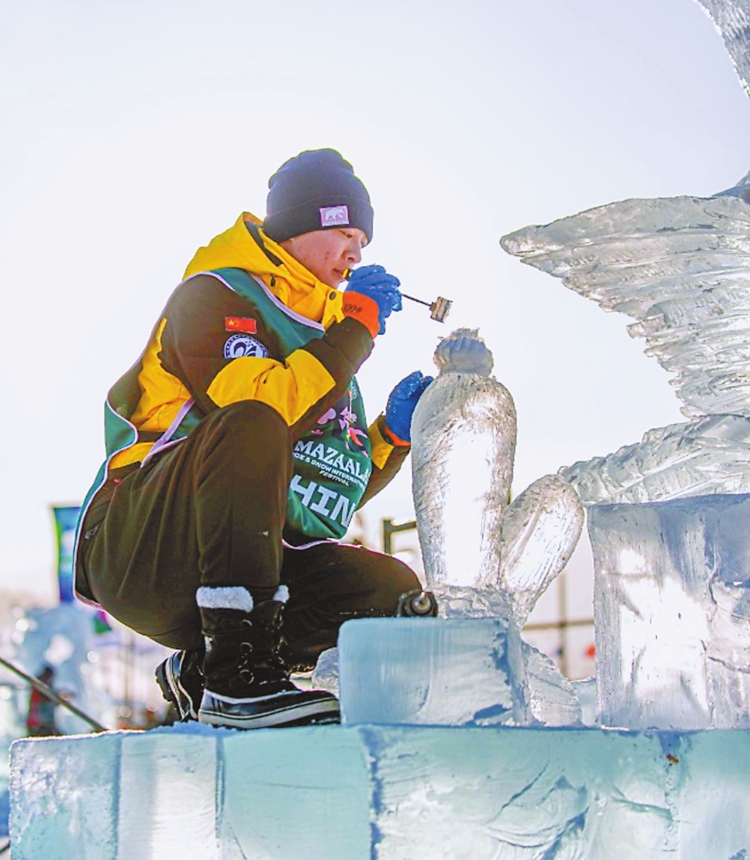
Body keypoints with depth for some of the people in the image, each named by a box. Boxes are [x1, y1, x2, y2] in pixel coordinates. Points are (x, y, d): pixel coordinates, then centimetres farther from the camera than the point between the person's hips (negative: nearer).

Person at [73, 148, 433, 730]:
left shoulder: (322, 332, 23)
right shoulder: (213, 297, -2)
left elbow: (338, 492, 22)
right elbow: (262, 407, -23)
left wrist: (392, 433, 5)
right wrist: (358, 326, -15)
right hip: (137, 554, -8)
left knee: (394, 593, -14)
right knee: (248, 425, -35)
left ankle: (200, 670, -3)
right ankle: (236, 678, -38)